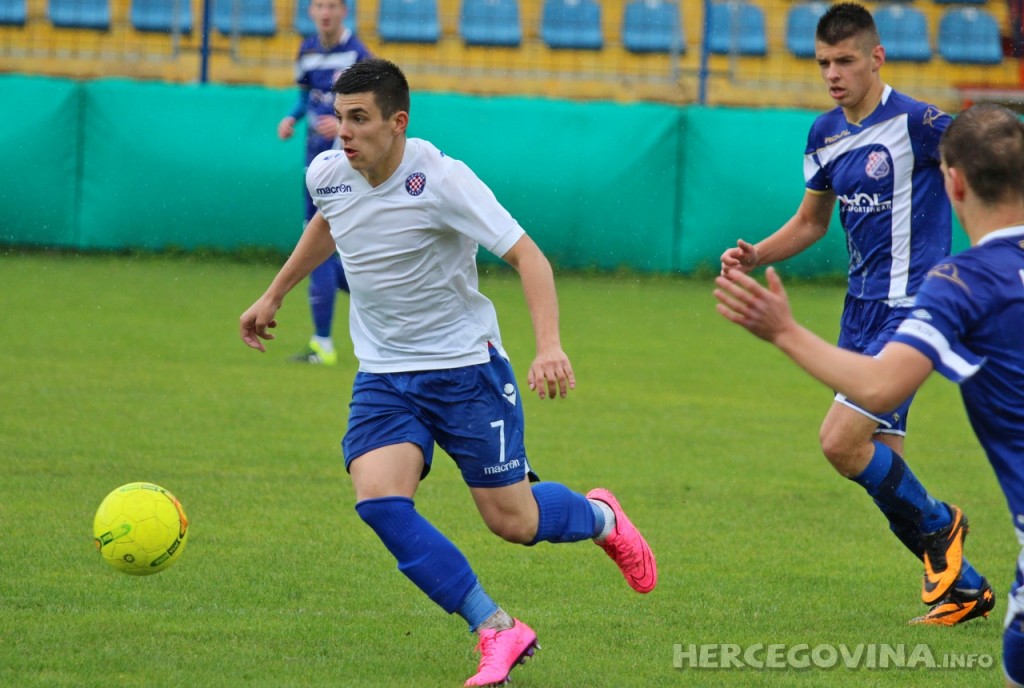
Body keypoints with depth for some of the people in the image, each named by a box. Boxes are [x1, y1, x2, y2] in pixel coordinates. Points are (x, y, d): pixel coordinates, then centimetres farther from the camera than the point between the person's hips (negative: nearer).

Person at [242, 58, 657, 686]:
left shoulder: (441, 180, -20)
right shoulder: (328, 175, -3)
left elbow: (527, 255, -23)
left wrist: (550, 346, -36)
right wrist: (273, 296, 29)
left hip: (465, 365, -4)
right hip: (383, 373, 4)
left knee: (514, 522, -1)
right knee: (379, 500, -20)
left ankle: (600, 517, 37)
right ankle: (498, 632, -10)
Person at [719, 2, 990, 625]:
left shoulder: (915, 122, -14)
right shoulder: (826, 135, 9)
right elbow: (811, 222, 21)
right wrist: (756, 256, 6)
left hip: (908, 306, -8)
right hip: (862, 308, 8)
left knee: (841, 442, -16)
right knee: (881, 467, 6)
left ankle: (937, 526, 7)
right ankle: (963, 585, 20)